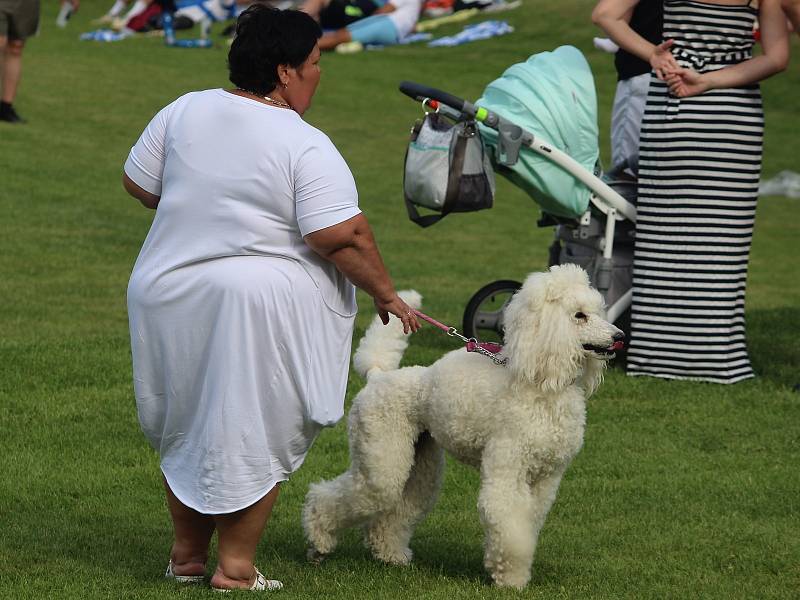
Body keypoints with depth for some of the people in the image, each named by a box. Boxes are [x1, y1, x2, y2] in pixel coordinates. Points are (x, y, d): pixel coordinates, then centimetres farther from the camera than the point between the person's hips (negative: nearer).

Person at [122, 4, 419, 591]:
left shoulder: (183, 112, 0)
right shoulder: (306, 147, -15)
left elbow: (137, 184, 9)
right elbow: (344, 237, -19)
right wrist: (387, 295, -7)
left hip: (170, 297, 5)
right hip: (265, 304, -5)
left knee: (185, 425, 20)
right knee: (255, 433, 7)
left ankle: (187, 552, 28)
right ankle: (235, 566, 8)